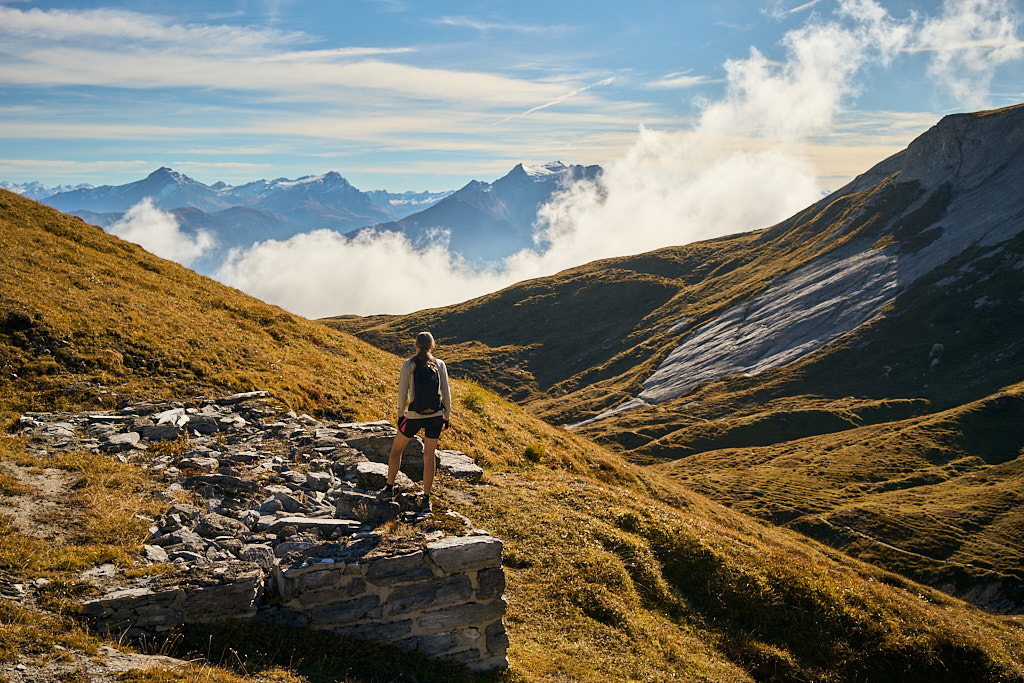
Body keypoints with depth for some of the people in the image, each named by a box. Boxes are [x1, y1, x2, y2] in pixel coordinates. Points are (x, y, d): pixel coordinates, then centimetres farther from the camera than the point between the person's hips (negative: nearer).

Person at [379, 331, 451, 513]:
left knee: (397, 448, 20)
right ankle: (426, 499, 9)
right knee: (429, 455, 8)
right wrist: (447, 416, 10)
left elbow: (402, 392, -7)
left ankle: (389, 487, 24)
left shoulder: (408, 364, -7)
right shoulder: (439, 365, -1)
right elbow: (446, 392, 0)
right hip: (435, 416, 2)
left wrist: (401, 414, 6)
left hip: (414, 417, -2)